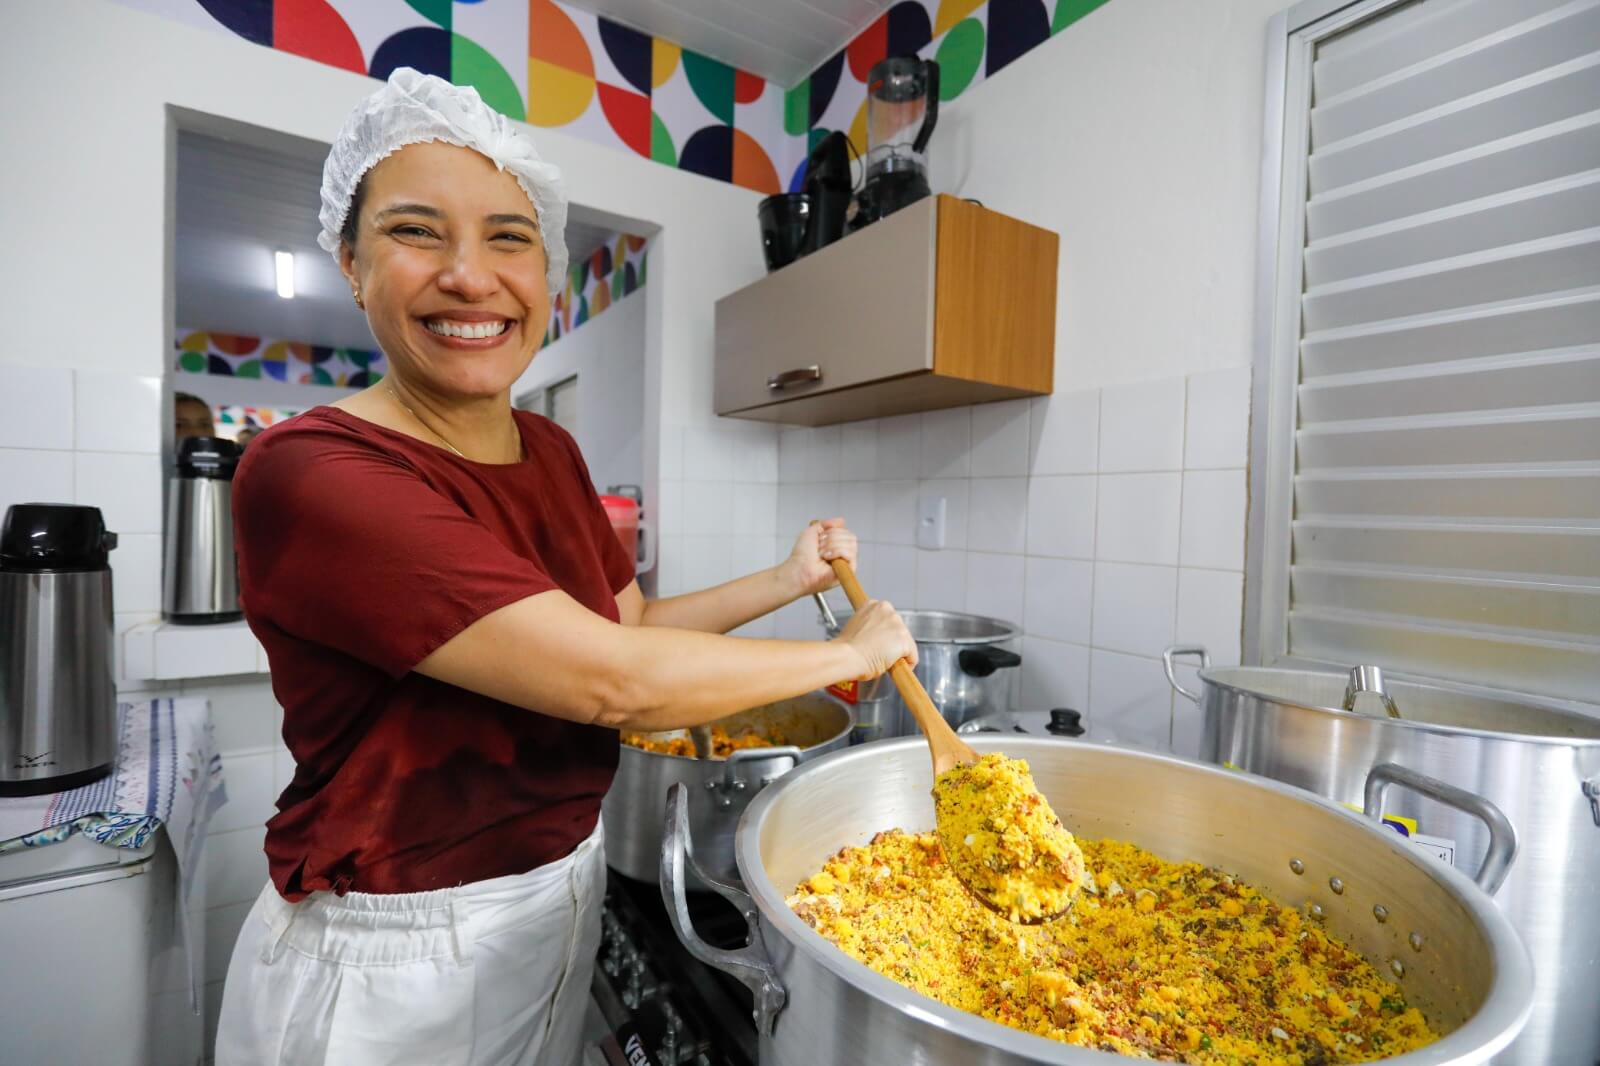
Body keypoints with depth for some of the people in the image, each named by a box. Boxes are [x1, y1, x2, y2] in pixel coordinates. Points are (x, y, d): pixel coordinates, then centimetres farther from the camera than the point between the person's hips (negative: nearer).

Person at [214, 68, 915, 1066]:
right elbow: (611, 681, -30)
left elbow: (630, 622, 5)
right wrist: (850, 650, -19)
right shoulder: (309, 472, -25)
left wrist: (787, 580, -5)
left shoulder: (550, 449, -2)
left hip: (564, 897, 7)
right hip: (390, 957, -6)